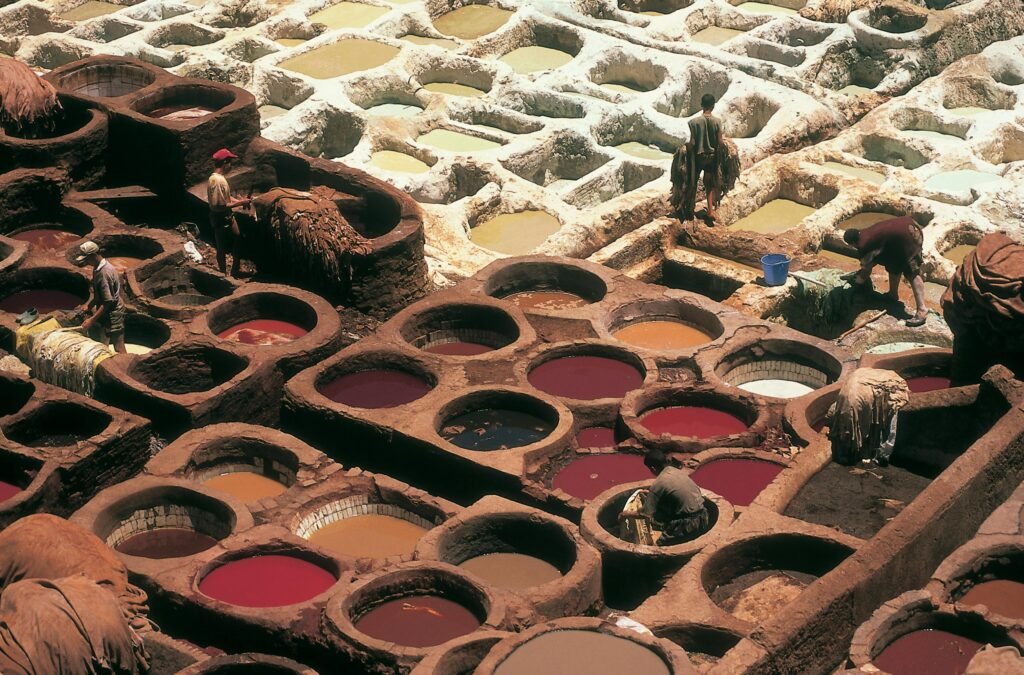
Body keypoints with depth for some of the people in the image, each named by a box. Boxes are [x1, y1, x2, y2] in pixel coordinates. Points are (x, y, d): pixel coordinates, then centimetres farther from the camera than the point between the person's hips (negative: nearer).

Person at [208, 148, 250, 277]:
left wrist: (239, 200, 2)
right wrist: (239, 203, -23)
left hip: (228, 218, 10)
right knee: (222, 248, 7)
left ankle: (235, 272, 33)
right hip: (221, 220, -10)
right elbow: (218, 206, -29)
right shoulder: (217, 181, -28)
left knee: (238, 241, 19)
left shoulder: (221, 177, 3)